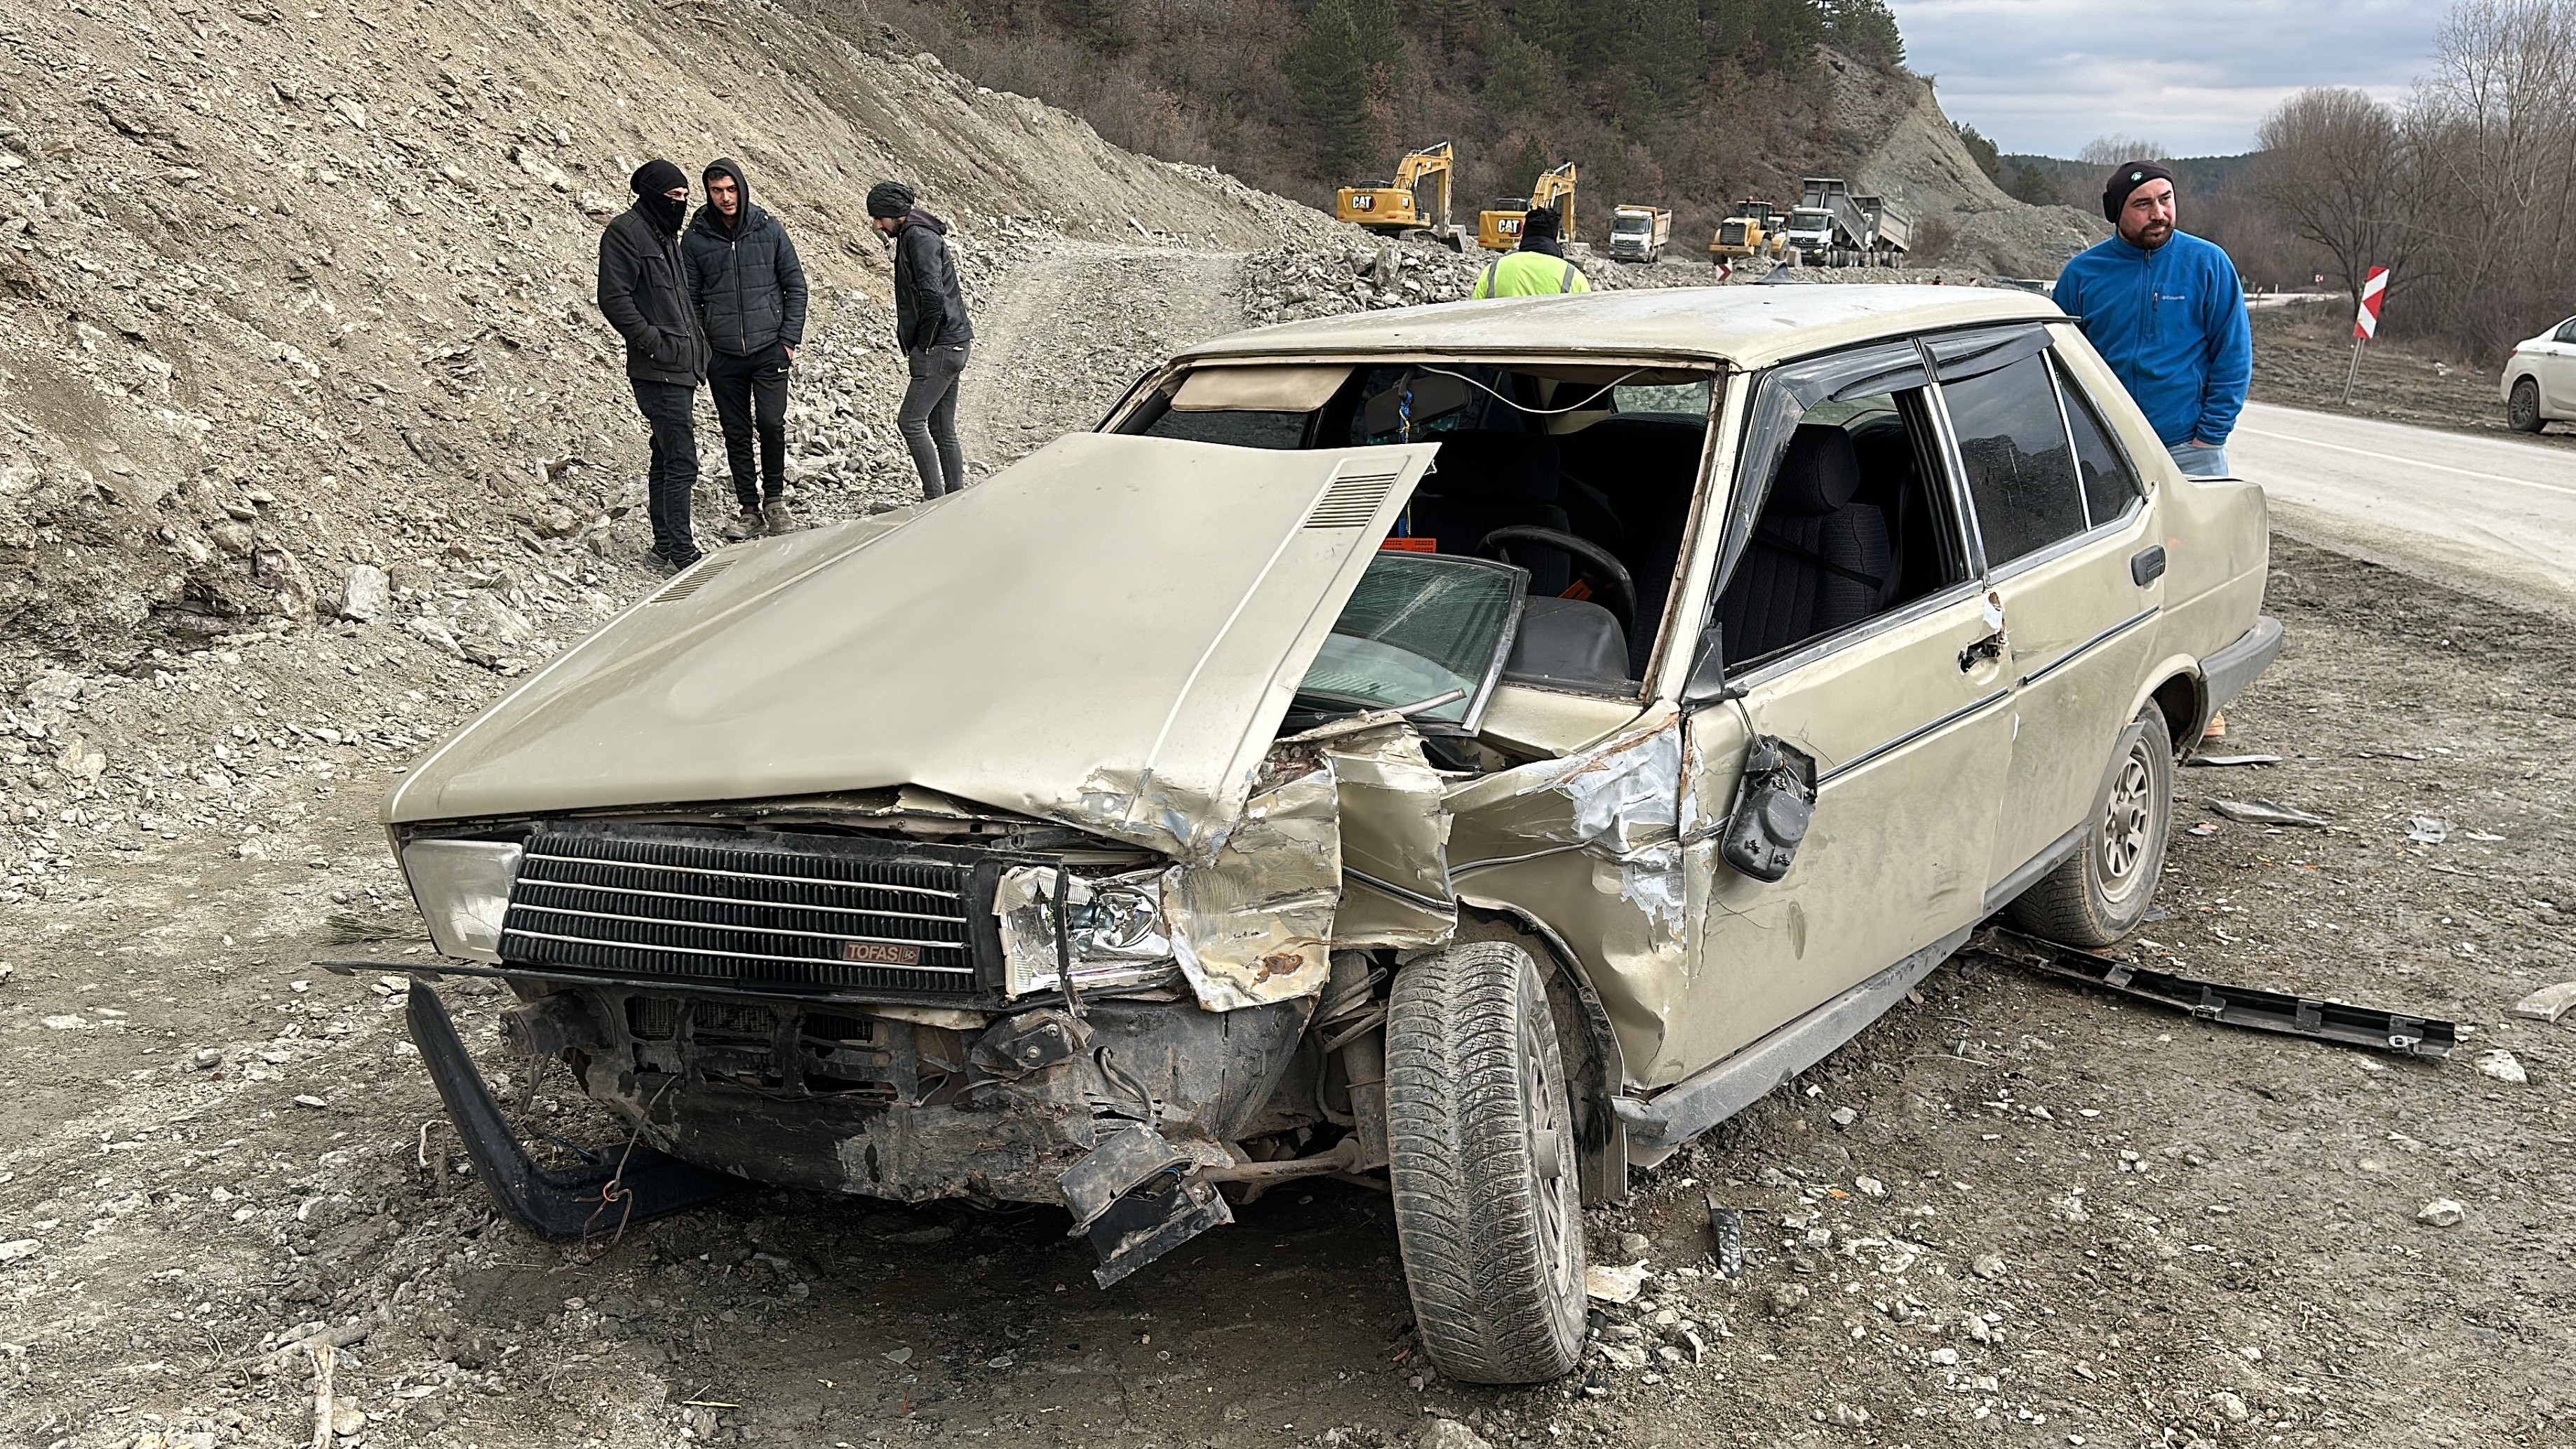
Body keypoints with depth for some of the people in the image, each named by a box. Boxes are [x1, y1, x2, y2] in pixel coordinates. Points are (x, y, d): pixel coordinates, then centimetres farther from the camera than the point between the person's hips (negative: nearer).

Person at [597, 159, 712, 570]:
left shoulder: (664, 233, 19)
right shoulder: (625, 232, -9)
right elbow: (614, 299, -16)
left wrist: (697, 346, 18)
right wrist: (652, 342, -19)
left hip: (681, 367, 10)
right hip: (659, 370, -10)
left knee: (667, 458, 14)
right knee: (682, 461, -11)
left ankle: (665, 545, 21)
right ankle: (681, 551, -7)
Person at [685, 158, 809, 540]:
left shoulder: (769, 229, 1)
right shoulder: (695, 239, 1)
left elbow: (795, 286, 6)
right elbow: (690, 299, 7)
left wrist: (789, 338, -1)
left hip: (770, 350, -1)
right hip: (723, 356, 1)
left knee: (771, 423, -10)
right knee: (736, 433, 4)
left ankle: (774, 498, 11)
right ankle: (750, 511, 14)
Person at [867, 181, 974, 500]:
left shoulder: (919, 237, -12)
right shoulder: (912, 236, 19)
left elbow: (933, 297, -22)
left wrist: (922, 347, -14)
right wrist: (916, 347, 15)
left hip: (940, 349, -10)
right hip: (951, 347, 10)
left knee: (910, 421, -10)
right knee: (943, 430, 11)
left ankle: (935, 498, -8)